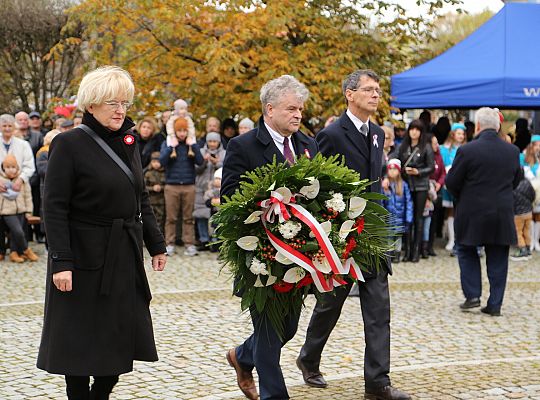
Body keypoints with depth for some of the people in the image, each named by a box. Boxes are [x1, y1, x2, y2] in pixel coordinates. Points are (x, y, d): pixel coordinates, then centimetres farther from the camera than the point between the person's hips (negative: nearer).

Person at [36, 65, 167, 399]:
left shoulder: (128, 142, 10)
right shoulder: (69, 144, -11)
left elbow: (141, 200, 18)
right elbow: (55, 208, -14)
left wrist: (156, 244, 13)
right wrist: (61, 262, -20)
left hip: (125, 257, 7)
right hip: (85, 257, -6)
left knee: (122, 338, 10)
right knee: (81, 341, 3)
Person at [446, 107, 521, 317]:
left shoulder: (467, 151, -13)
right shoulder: (512, 151, 0)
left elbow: (451, 183, -7)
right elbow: (516, 180, 12)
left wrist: (461, 197, 13)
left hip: (472, 213, -3)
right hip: (502, 215, 3)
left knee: (467, 252, 16)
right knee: (497, 259, 9)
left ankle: (472, 295, 9)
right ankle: (495, 304, 10)